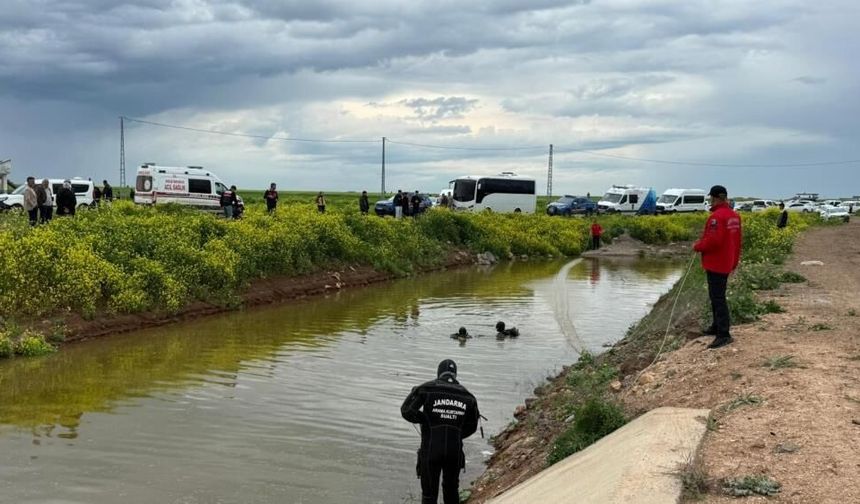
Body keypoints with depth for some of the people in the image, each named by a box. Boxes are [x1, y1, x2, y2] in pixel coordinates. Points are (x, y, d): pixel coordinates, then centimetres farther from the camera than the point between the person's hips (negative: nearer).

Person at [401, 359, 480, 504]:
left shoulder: (427, 389, -5)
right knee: (451, 489, 23)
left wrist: (424, 419, 1)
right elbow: (471, 427, 12)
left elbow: (406, 411, -12)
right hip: (455, 450, 3)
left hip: (431, 450, -2)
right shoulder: (467, 397, 5)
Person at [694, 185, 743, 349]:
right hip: (726, 264, 10)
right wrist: (735, 261, 23)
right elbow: (738, 239, 16)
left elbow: (713, 241, -27)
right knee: (717, 295, 21)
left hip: (715, 264, -10)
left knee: (717, 298, -8)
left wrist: (698, 246, -9)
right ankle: (717, 326, 31)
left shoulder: (716, 217, -21)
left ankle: (723, 334, -9)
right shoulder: (734, 216, 10)